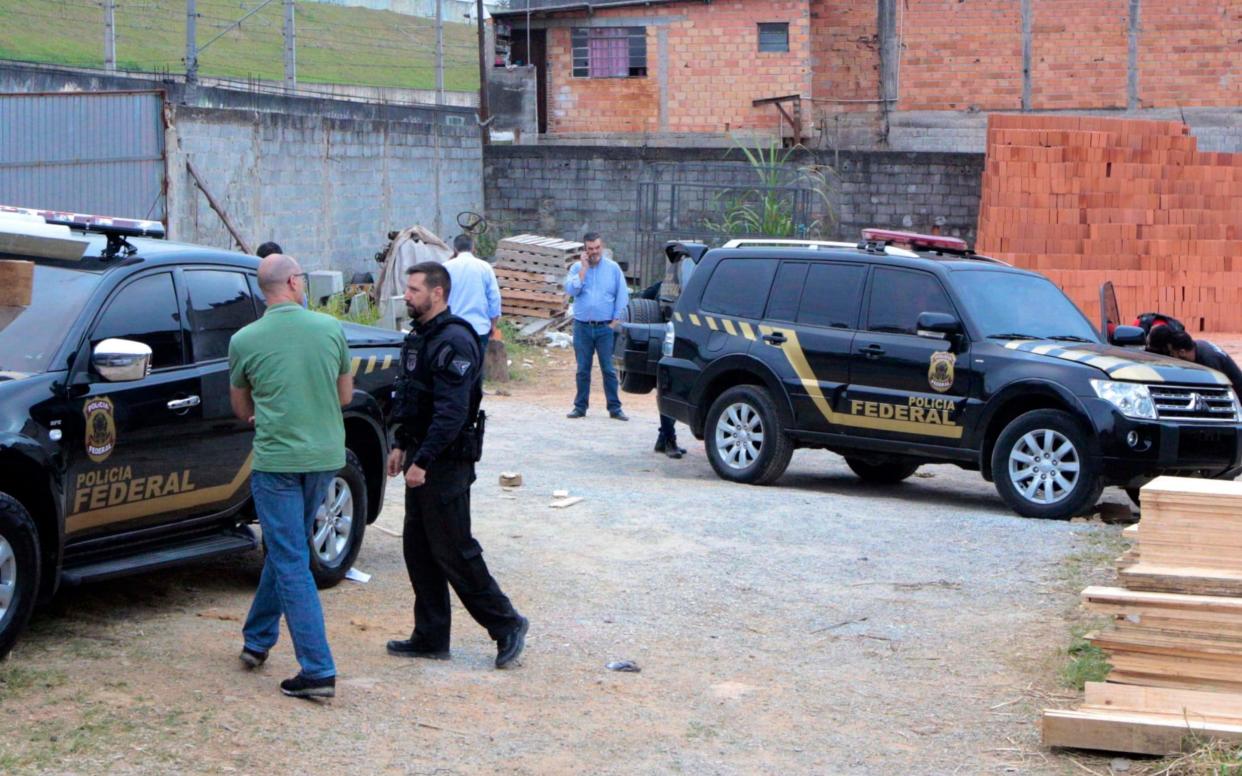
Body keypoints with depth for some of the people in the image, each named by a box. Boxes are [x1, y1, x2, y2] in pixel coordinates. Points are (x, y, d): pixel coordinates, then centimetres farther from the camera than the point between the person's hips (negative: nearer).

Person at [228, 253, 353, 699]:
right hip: (326, 457, 4)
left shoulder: (244, 341, -7)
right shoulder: (331, 329, -2)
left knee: (292, 564, -1)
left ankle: (318, 671, -5)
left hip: (276, 461, -3)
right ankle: (259, 640, 34)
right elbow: (345, 396, 9)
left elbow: (242, 409, 7)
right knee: (284, 550, 21)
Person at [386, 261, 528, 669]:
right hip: (423, 461, 10)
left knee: (454, 552, -5)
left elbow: (451, 412, -25)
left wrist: (422, 461, -25)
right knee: (418, 550, 11)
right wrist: (402, 445, 19)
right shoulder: (421, 337, 14)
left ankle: (506, 624, 7)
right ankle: (431, 637, 18)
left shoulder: (454, 342, -19)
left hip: (447, 465, -10)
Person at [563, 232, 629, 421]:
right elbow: (571, 290, -11)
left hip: (605, 327, -1)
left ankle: (614, 408, 4)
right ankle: (580, 407, 14)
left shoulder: (613, 268, 3)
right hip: (582, 326, 1)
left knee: (608, 369, -1)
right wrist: (584, 268, -13)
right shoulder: (577, 268, 5)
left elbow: (622, 296, 4)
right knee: (583, 370, 7)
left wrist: (615, 321, -2)